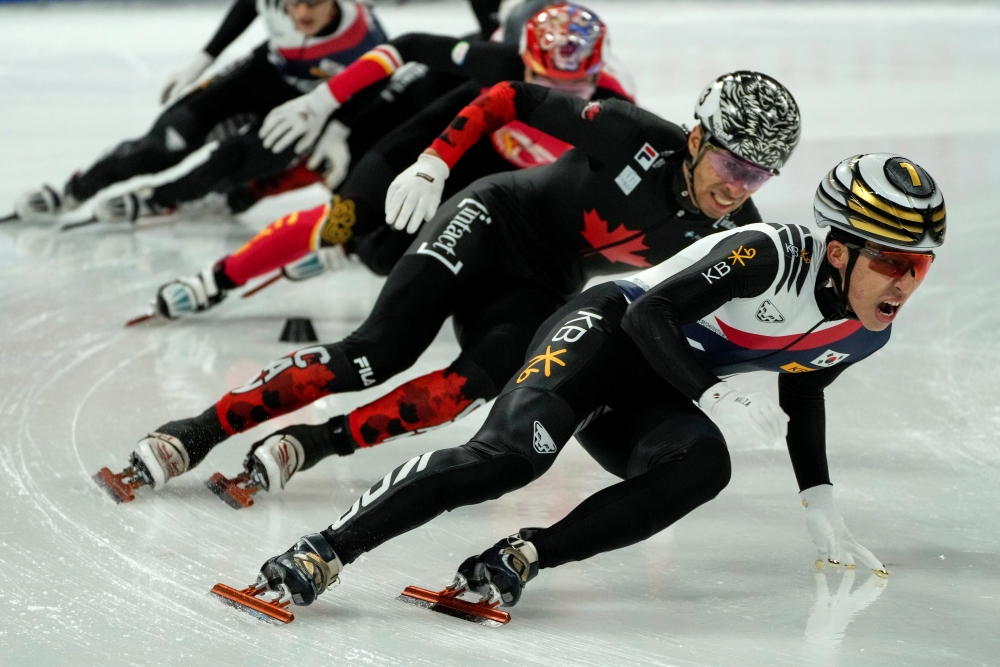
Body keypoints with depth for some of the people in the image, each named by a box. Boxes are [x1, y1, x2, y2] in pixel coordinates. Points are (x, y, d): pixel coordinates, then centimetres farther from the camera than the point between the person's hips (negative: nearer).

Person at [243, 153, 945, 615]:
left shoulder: (866, 335, 0)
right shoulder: (771, 255, -24)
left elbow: (802, 392, 20)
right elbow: (652, 314, -26)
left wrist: (822, 510, 18)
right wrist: (717, 396, -33)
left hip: (649, 404, 6)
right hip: (608, 332, -6)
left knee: (703, 465, -29)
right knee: (511, 453, -32)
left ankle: (524, 557, -29)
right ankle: (325, 552, -29)